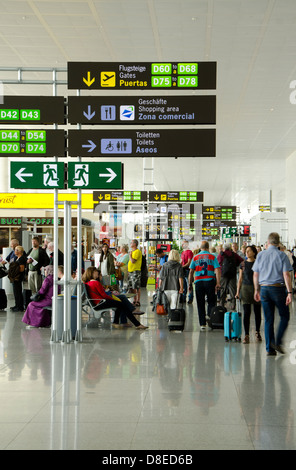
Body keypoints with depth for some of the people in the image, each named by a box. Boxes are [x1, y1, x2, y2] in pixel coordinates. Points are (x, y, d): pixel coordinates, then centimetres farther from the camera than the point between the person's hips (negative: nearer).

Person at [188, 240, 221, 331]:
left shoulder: (195, 257, 7)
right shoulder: (212, 257, 2)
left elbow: (191, 271, 4)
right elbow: (217, 270, -7)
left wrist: (190, 284, 9)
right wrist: (218, 283, -7)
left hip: (198, 282, 1)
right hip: (210, 281, -1)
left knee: (200, 304, 6)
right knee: (211, 302, 12)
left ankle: (202, 324, 5)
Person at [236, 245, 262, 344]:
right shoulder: (243, 264, 6)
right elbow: (240, 278, 10)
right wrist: (238, 291, 5)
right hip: (246, 288, 1)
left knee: (257, 312, 8)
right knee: (246, 312, -4)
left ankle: (257, 332, 25)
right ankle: (246, 335, -2)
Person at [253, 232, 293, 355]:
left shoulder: (260, 255, 5)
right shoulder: (282, 256, -5)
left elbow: (255, 275, 8)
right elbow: (286, 275, -11)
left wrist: (257, 290, 18)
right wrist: (289, 292, -11)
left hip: (264, 289, 4)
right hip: (278, 288, -3)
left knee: (268, 319, 8)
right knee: (284, 316, 10)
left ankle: (269, 348, 6)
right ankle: (277, 342, -6)